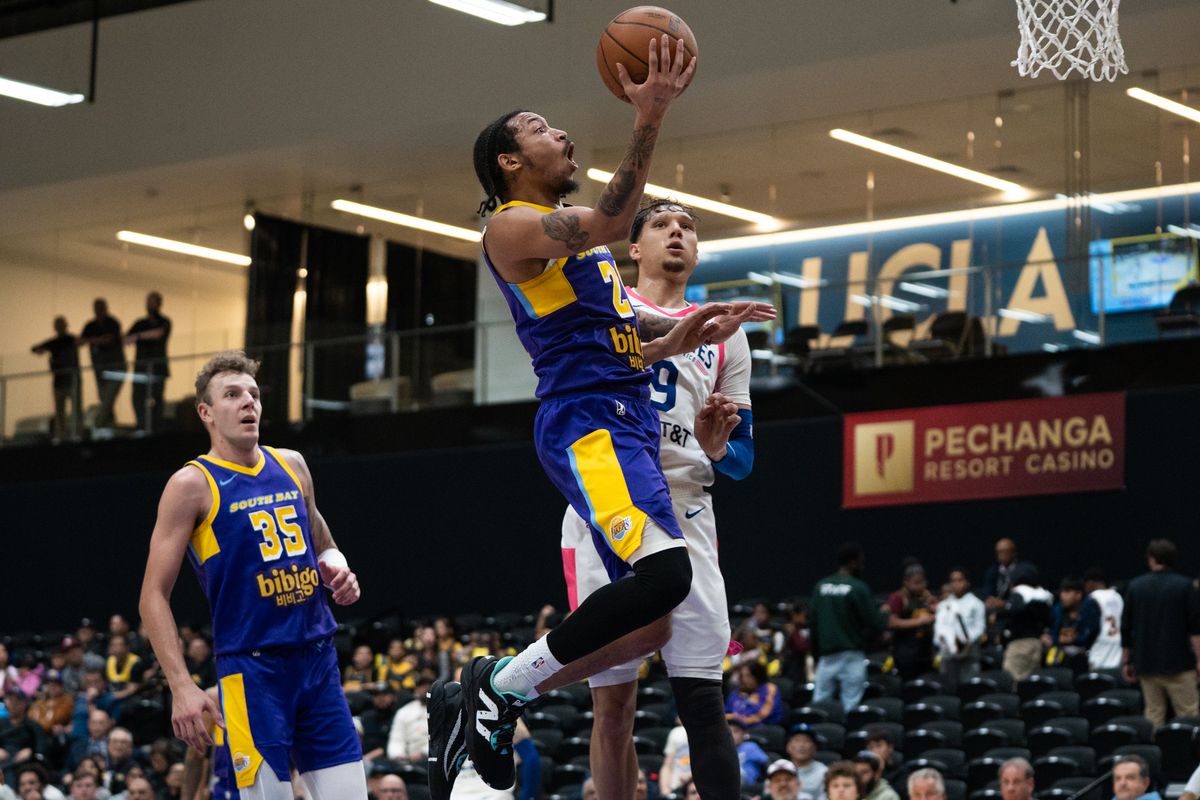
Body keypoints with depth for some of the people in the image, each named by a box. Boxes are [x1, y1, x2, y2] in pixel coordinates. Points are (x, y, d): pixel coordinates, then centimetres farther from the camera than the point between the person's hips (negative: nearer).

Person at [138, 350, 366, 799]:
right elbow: (154, 596, -7)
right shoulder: (192, 485, -5)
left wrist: (337, 571, 4)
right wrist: (181, 686, -16)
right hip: (252, 665, -6)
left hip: (318, 660, 6)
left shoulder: (291, 465, 12)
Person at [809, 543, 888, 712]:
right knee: (850, 706, -2)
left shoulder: (820, 586, 6)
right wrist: (884, 615, 11)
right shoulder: (858, 588, -10)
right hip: (851, 656, -5)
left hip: (826, 656, 5)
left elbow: (812, 622, 8)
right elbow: (874, 624, -10)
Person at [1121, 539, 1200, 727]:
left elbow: (1125, 629, 8)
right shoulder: (1184, 586, -5)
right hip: (1178, 662, -3)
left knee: (1154, 714, 8)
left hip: (1146, 663, 3)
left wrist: (1126, 661, 16)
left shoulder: (1135, 586, 5)